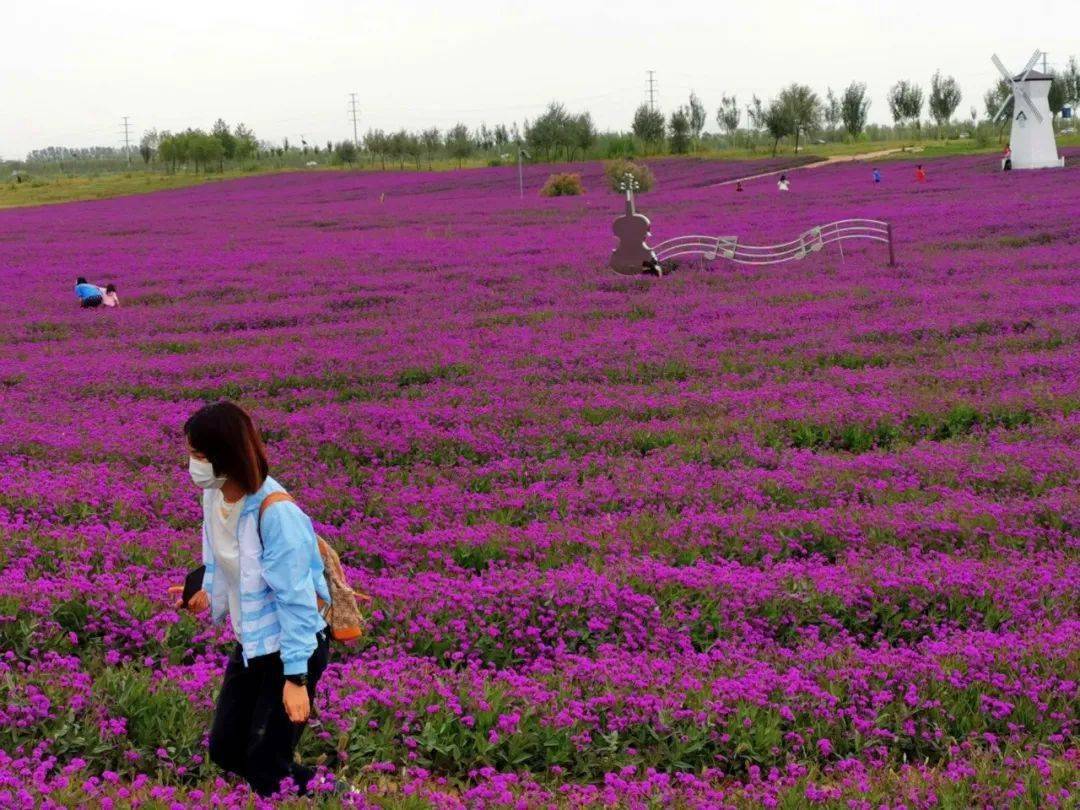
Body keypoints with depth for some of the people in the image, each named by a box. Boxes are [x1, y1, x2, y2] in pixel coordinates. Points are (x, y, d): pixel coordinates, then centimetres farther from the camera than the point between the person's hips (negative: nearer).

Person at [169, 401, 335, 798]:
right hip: (250, 642, 8)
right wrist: (208, 592, -1)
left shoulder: (276, 513, -29)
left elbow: (296, 598, -24)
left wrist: (296, 677, -22)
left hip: (294, 647, -8)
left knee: (265, 768, -2)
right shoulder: (214, 495, -7)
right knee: (224, 752, 13)